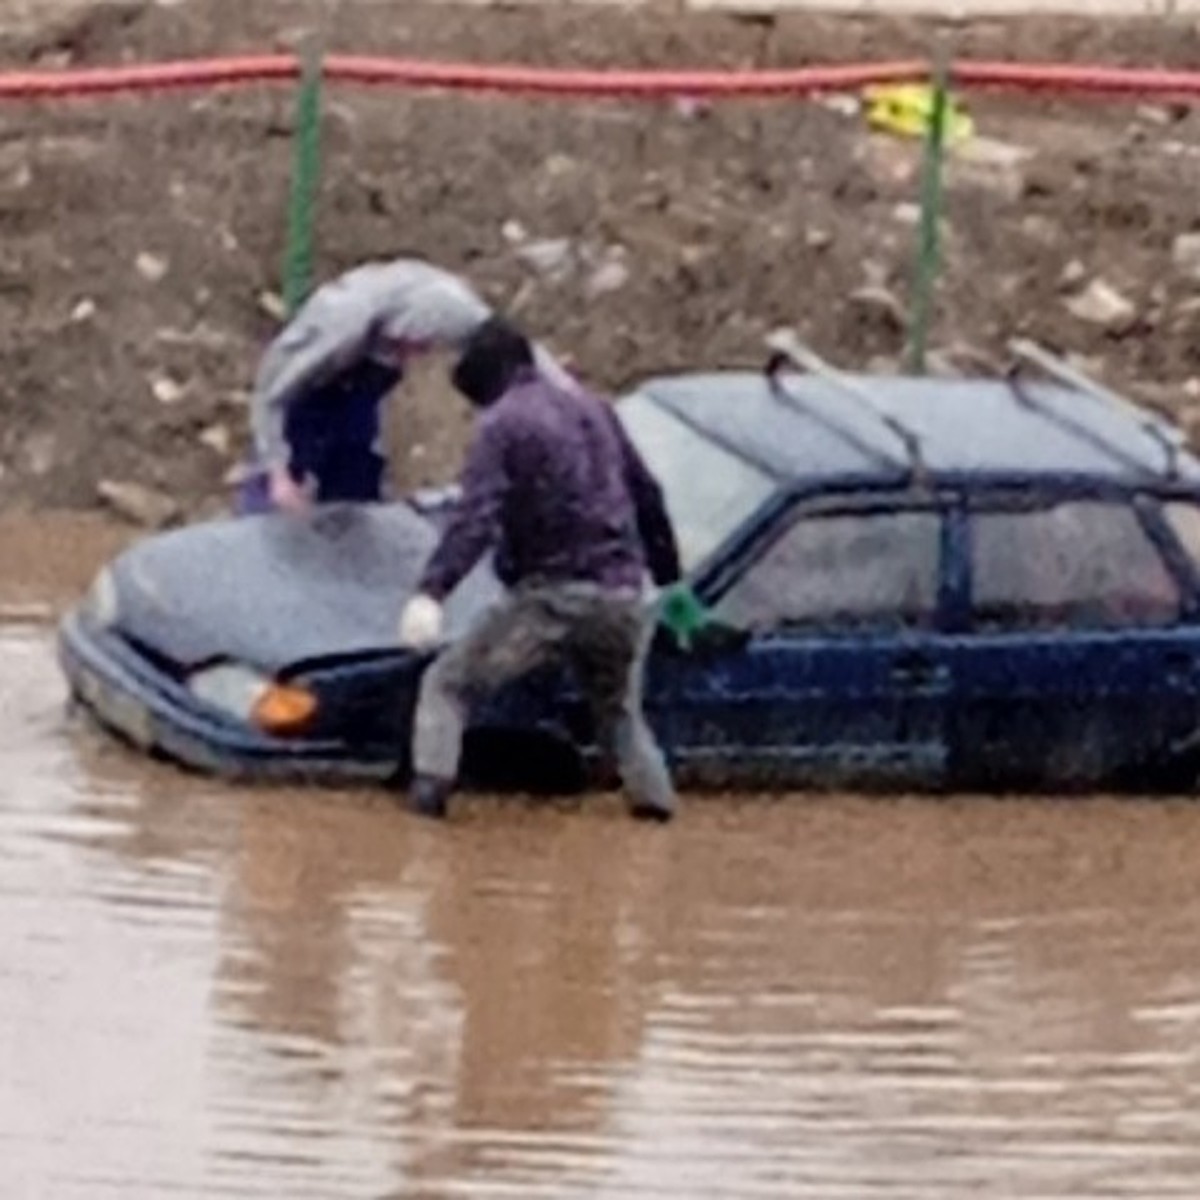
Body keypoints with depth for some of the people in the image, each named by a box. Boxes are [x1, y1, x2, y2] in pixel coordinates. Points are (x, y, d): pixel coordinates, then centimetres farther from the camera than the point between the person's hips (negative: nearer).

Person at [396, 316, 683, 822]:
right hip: (620, 596, 6)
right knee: (620, 710, 28)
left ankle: (430, 785, -11)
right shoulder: (592, 409, 16)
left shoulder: (501, 424, -6)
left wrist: (431, 591, -28)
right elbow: (646, 494, 22)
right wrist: (668, 573, 33)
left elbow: (476, 517, -20)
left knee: (447, 683, 5)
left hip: (550, 595, -6)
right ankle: (654, 795, 17)